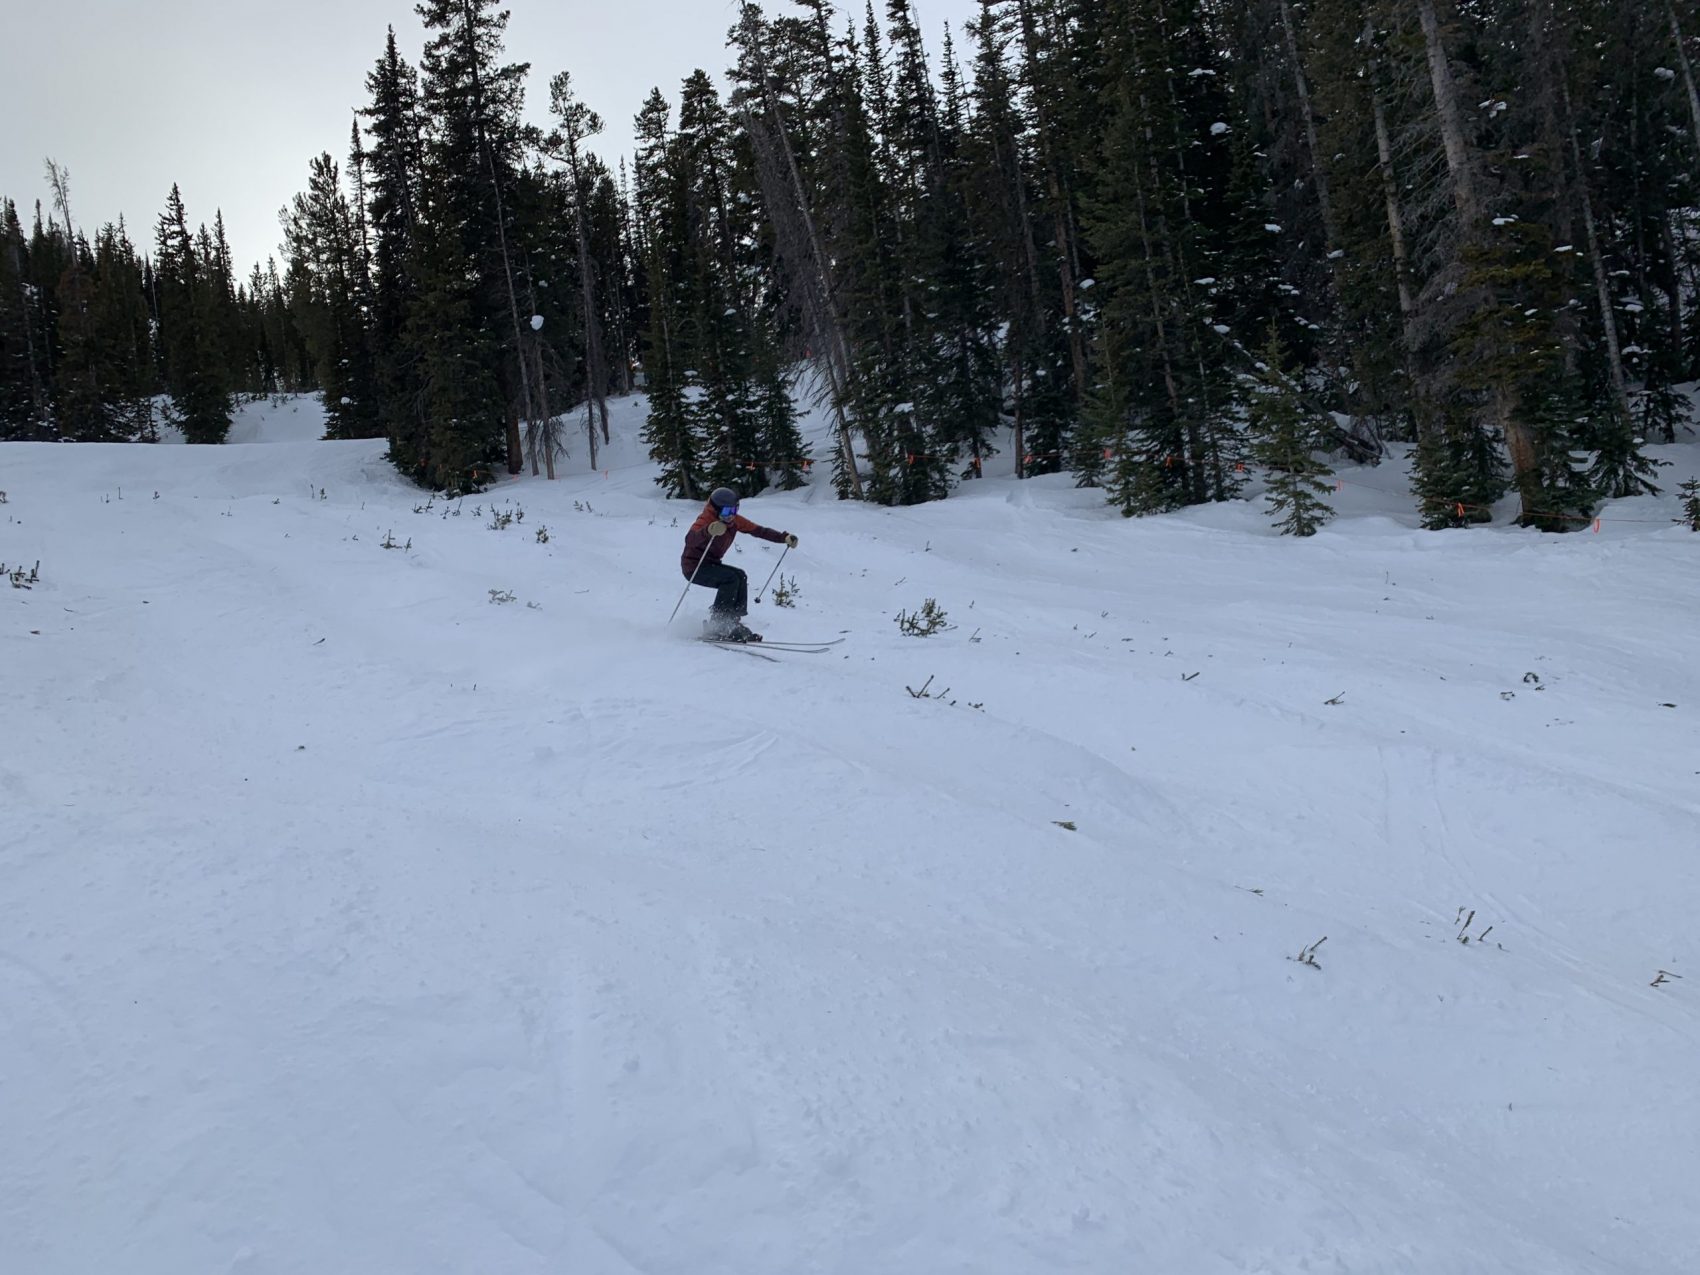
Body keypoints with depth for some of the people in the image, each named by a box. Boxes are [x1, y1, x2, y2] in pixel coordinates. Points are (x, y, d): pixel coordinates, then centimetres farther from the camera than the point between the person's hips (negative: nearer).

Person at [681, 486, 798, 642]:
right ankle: (717, 626, -21)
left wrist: (784, 538, -10)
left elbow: (758, 530, 0)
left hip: (710, 564, 8)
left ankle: (733, 622, -7)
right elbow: (690, 540, -43)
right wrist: (708, 531, -63)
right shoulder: (706, 519, -24)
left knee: (740, 577, -11)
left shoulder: (734, 520, -3)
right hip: (693, 567, -8)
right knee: (730, 578, -24)